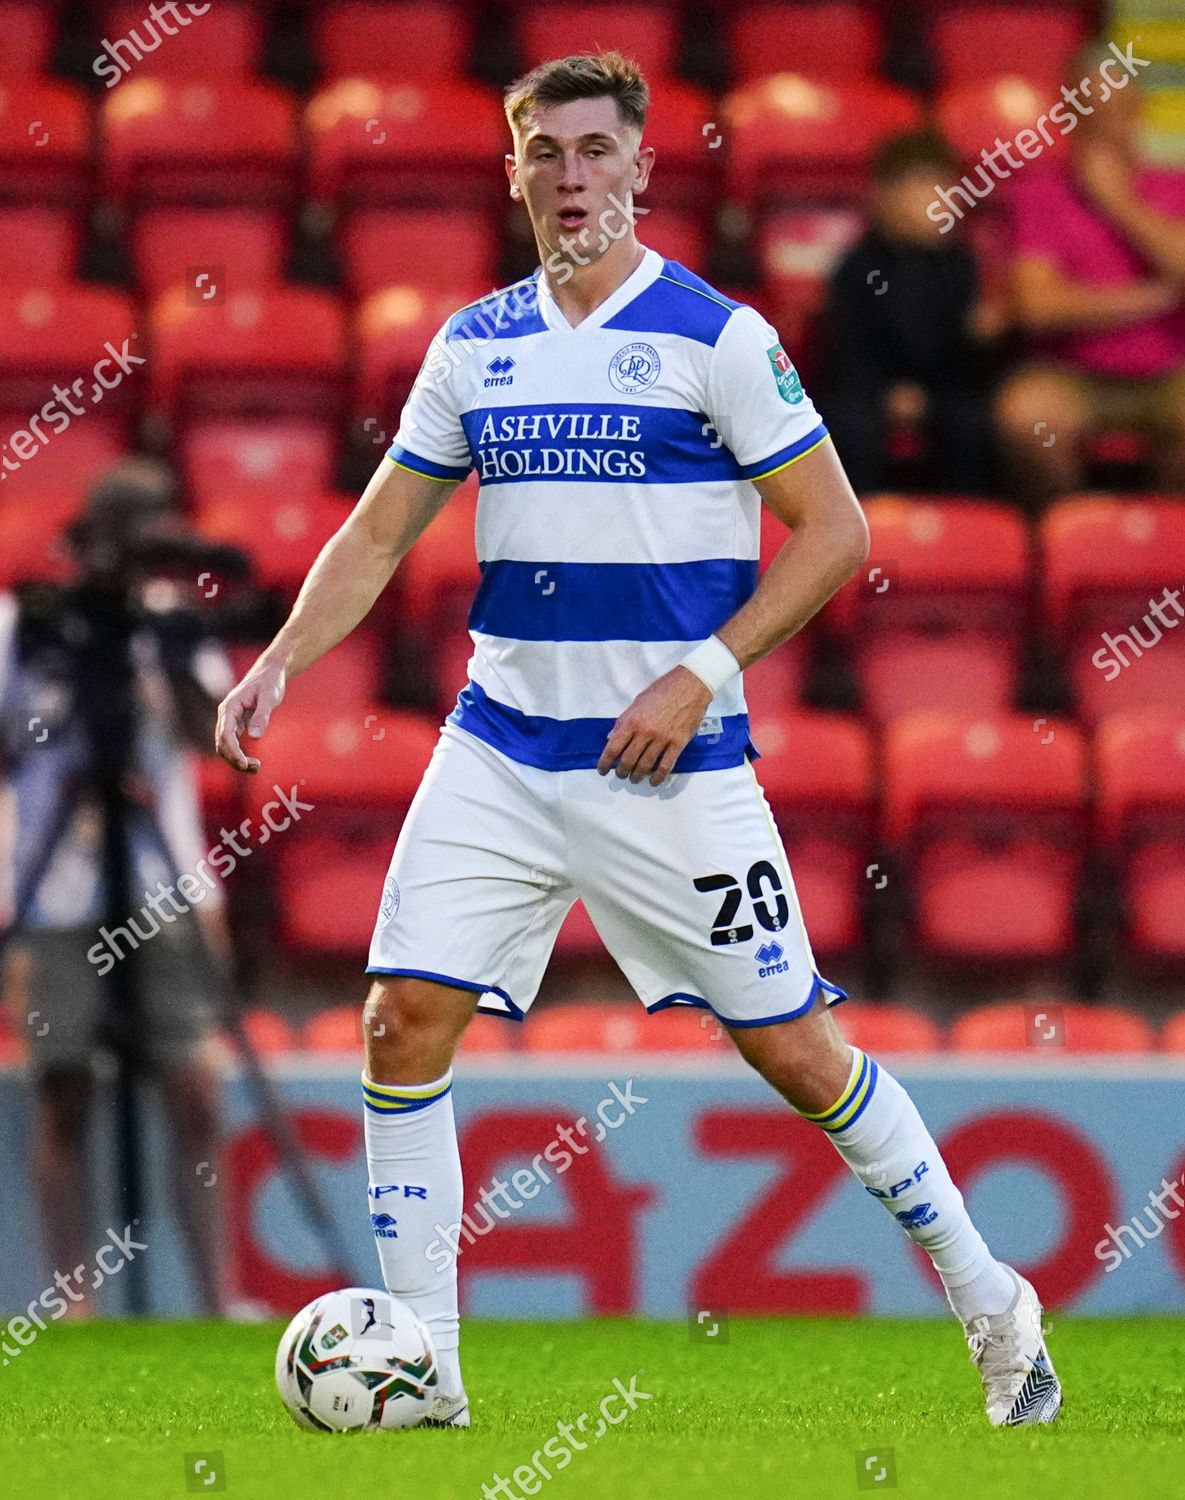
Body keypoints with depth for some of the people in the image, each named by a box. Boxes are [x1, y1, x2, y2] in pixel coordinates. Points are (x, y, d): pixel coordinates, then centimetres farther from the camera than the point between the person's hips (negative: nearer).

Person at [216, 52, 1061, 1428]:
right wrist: (283, 660, -1)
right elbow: (380, 532, 15)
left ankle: (993, 1308, 16)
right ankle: (421, 1374, 1)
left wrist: (700, 675, -14)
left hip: (671, 761, -4)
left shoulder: (717, 336, -6)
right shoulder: (474, 346, 9)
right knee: (405, 1019, -8)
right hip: (500, 749, 4)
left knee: (792, 1049, -2)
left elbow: (833, 531, -6)